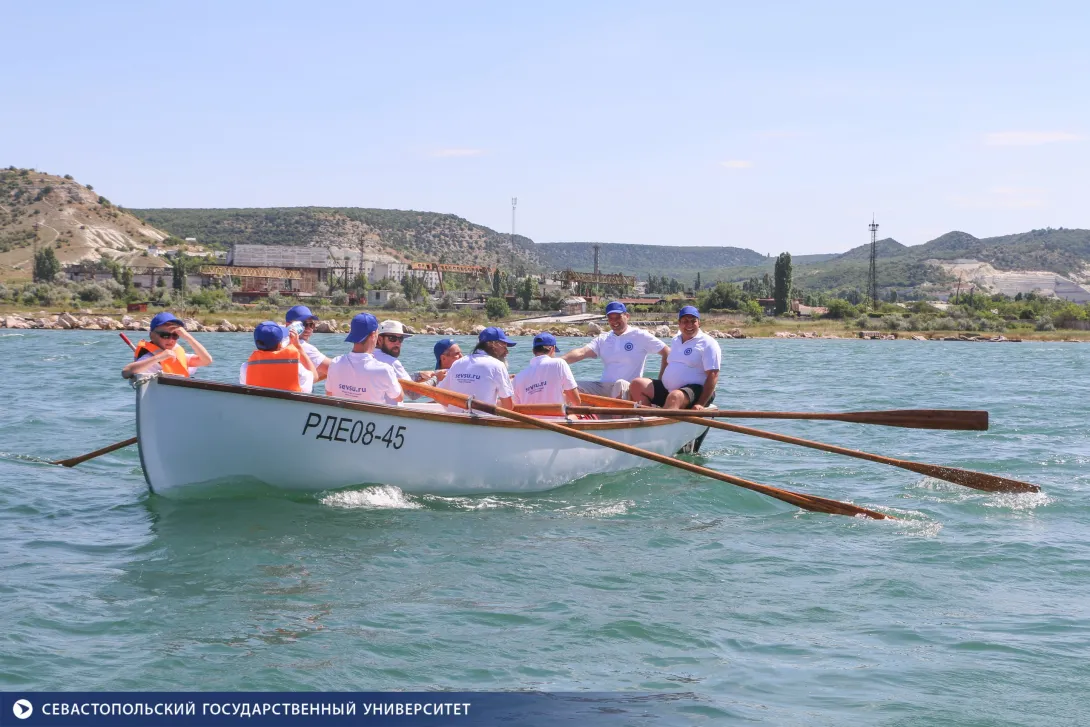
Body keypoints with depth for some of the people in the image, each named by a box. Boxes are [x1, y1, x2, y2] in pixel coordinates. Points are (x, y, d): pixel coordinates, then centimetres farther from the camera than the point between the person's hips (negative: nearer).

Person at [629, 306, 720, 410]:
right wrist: (658, 389, 15)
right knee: (637, 385, -6)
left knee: (674, 397, -40)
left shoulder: (708, 344, -6)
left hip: (696, 391, -8)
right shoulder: (675, 341, 17)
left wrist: (701, 404, -23)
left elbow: (713, 376, -14)